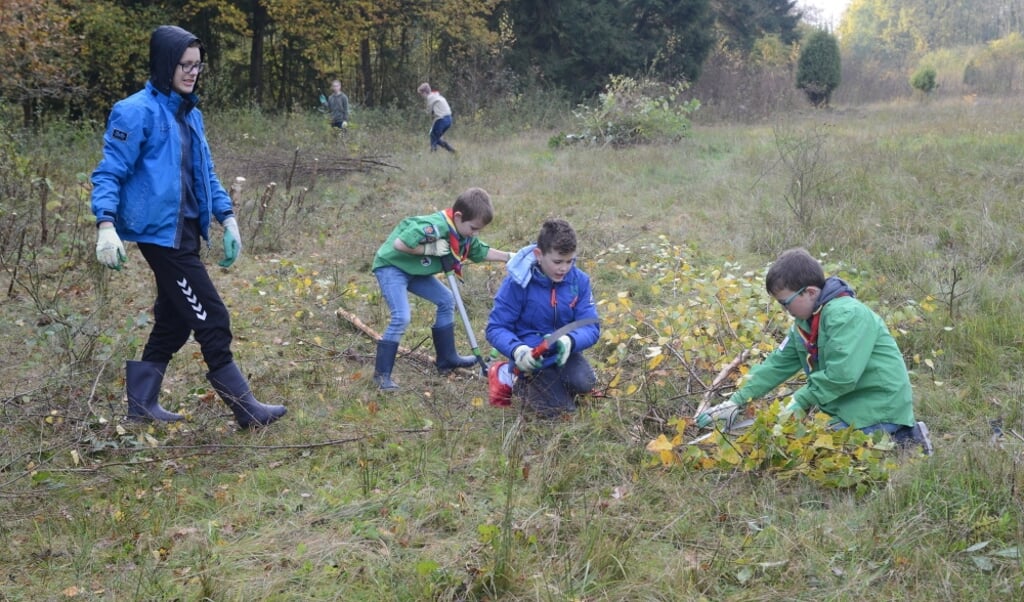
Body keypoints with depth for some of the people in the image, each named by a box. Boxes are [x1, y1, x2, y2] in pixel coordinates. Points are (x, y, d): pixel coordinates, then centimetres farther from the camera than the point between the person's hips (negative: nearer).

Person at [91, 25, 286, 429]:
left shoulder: (190, 114, 13)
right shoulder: (137, 112, -12)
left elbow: (204, 174, 20)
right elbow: (110, 173, -13)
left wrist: (227, 218, 13)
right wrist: (106, 225, -25)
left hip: (185, 231, 9)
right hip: (160, 231, -9)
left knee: (175, 320, 14)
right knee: (211, 319, -6)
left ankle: (141, 404, 25)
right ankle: (245, 409, 2)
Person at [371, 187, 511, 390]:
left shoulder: (465, 235, -4)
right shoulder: (434, 227, -33)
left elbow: (481, 252, 13)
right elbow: (399, 244, -38)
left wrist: (509, 257, 4)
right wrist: (429, 249, -30)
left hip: (415, 270, 9)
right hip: (391, 267, -9)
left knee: (446, 300, 11)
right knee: (402, 317, -20)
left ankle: (447, 359, 22)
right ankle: (381, 374, -10)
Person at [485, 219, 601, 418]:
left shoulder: (579, 280, -8)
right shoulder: (517, 282, -18)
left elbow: (591, 327, -10)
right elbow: (496, 328, -15)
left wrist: (571, 341, -34)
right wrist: (517, 350, -37)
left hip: (563, 351, 4)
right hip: (532, 355, -4)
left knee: (583, 382, -25)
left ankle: (555, 382, 9)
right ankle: (507, 375, 2)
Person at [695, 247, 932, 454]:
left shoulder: (846, 315, -21)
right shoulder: (805, 322, 10)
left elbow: (841, 374, -29)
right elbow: (778, 364, 10)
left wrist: (800, 401, -19)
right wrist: (736, 401, 3)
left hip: (879, 404, -10)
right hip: (849, 405, 10)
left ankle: (903, 443, -3)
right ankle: (896, 434, 12)